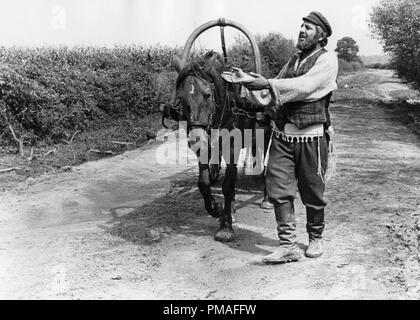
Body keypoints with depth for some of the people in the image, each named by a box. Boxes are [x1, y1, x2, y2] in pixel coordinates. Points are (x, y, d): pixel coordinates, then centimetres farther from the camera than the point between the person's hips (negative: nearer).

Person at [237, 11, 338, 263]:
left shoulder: (327, 60, -3)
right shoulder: (293, 61, 17)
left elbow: (304, 87, -20)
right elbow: (271, 98, 13)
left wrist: (268, 84, -26)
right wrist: (247, 83, 0)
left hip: (311, 136, -5)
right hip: (282, 135, 6)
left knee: (313, 194, 7)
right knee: (279, 191, -2)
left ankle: (316, 239, 28)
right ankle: (289, 246, 4)